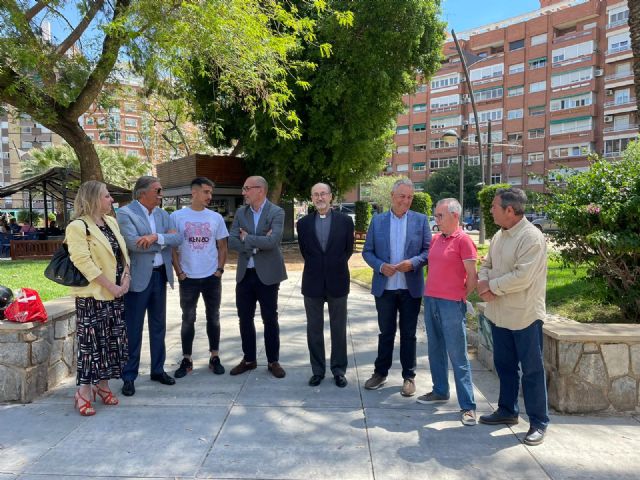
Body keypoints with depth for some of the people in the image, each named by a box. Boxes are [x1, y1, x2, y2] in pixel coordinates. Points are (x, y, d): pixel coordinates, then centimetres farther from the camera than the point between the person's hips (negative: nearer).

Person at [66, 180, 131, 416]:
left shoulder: (111, 222, 11)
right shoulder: (78, 227, -13)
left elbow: (123, 252, 13)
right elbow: (84, 262, -19)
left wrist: (126, 276, -3)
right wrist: (111, 286, -18)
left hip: (116, 294, 7)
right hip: (92, 295, -7)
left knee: (112, 341, 11)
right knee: (91, 342, -2)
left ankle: (102, 385, 25)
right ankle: (84, 392, 10)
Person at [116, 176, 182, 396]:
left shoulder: (162, 214, 9)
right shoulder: (125, 213, -9)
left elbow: (177, 238, -3)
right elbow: (133, 243, -22)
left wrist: (156, 237, -20)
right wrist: (164, 240, -12)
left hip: (160, 275, 6)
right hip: (138, 277, -6)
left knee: (158, 326, 15)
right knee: (133, 329, 3)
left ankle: (158, 369, 29)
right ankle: (129, 377, 16)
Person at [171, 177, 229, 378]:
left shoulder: (216, 217, 2)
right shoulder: (177, 216, -3)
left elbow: (222, 246, 8)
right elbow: (172, 247, 0)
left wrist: (220, 270, -2)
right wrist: (179, 272, -5)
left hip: (212, 277, 2)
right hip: (188, 278, -1)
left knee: (213, 318, 9)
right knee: (188, 320, 8)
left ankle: (214, 357, 21)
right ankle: (186, 360, 20)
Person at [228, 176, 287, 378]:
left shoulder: (276, 212, -9)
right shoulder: (240, 213, 5)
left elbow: (272, 241, -23)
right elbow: (231, 241, -4)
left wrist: (247, 237, -11)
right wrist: (257, 244, -16)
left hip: (267, 274, -4)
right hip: (244, 274, 5)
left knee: (270, 319, 6)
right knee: (245, 318, 11)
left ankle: (273, 361, 21)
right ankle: (249, 359, 27)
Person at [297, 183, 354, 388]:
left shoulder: (345, 221, -1)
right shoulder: (303, 223, 2)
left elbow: (348, 250, 6)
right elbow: (304, 251, 9)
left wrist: (336, 268, 9)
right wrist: (317, 269, 8)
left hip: (337, 282, -1)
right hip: (313, 283, 1)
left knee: (339, 329, 8)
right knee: (314, 330, 9)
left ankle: (339, 370, 21)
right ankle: (317, 370, 22)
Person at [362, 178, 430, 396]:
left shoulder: (421, 220, 0)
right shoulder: (377, 220, 2)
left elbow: (428, 251, -1)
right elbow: (367, 251, 3)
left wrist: (413, 263, -19)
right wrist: (380, 266, -14)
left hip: (411, 287, -1)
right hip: (384, 287, 1)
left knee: (408, 334, 10)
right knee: (386, 332, 14)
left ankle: (409, 376, 24)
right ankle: (380, 373, 29)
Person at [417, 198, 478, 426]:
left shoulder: (463, 240, -9)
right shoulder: (435, 239, 11)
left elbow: (472, 276, -8)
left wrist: (461, 298, 0)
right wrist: (430, 294, 11)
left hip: (451, 305, -7)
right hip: (430, 300, 7)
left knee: (458, 356, -2)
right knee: (435, 350, 16)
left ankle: (467, 405, 7)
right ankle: (440, 391, 31)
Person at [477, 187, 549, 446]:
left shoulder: (531, 237, -18)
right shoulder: (499, 236, 8)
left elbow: (522, 278, -25)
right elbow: (487, 265, 13)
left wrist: (492, 286, -15)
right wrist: (484, 283, -8)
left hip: (524, 315, -8)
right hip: (499, 313, 8)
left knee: (531, 370, 5)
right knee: (504, 364, 19)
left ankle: (538, 423, 19)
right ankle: (507, 410, 35)